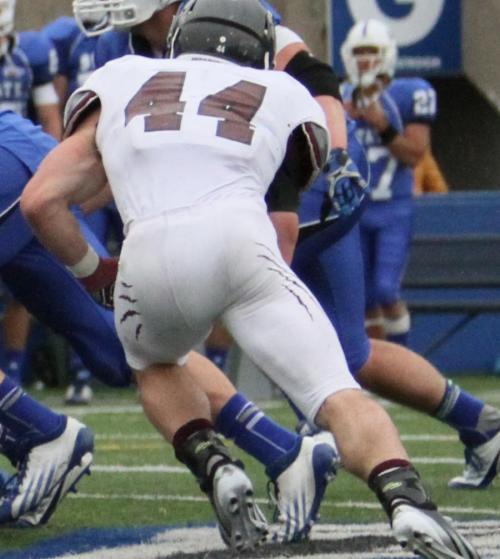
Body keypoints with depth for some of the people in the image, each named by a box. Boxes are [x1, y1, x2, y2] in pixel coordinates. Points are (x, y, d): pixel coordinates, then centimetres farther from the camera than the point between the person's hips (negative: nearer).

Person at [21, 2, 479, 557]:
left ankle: (215, 471, 7)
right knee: (337, 395, -3)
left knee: (155, 364, 32)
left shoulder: (119, 82, 29)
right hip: (240, 238, -1)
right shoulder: (285, 96, 28)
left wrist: (91, 270, 37)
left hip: (150, 253, 1)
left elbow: (41, 200, 22)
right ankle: (403, 497, -31)